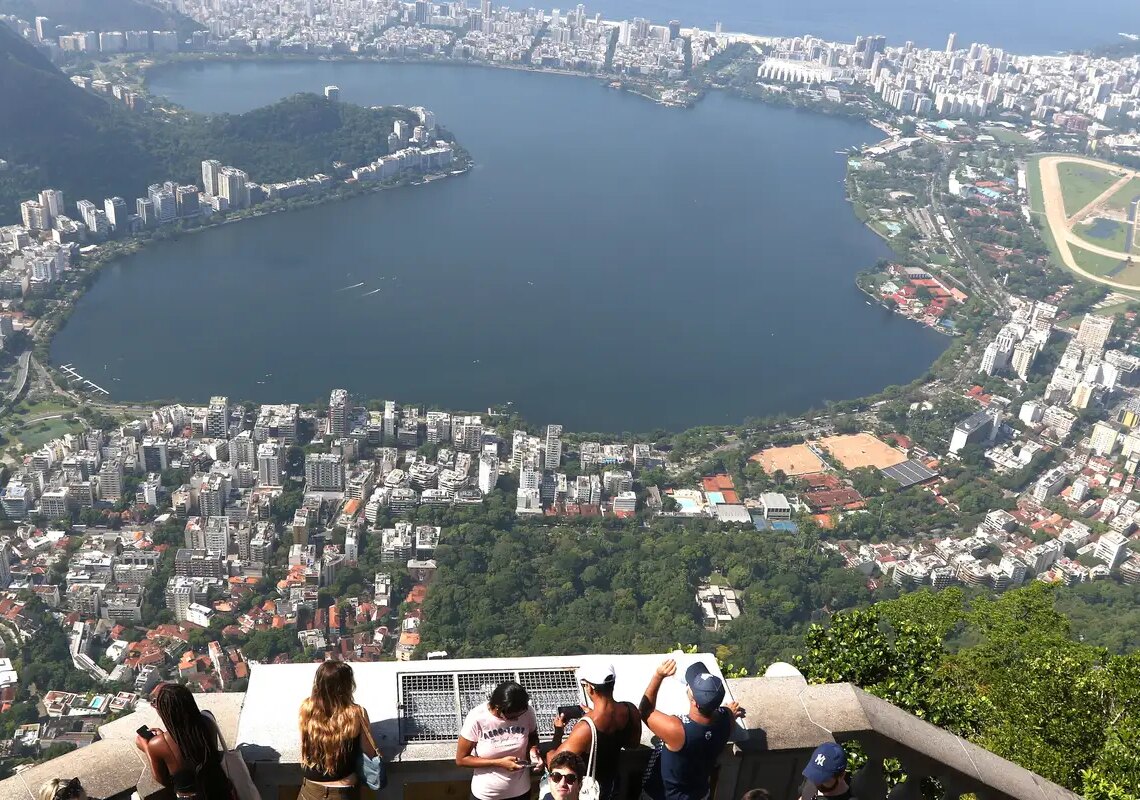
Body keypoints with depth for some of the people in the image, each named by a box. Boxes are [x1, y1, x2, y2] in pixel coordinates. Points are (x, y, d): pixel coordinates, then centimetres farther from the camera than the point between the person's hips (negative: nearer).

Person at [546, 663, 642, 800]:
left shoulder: (585, 728, -36)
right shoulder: (631, 710, -18)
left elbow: (553, 763, -27)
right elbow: (634, 743, 4)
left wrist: (558, 730, -11)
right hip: (615, 783, 6)